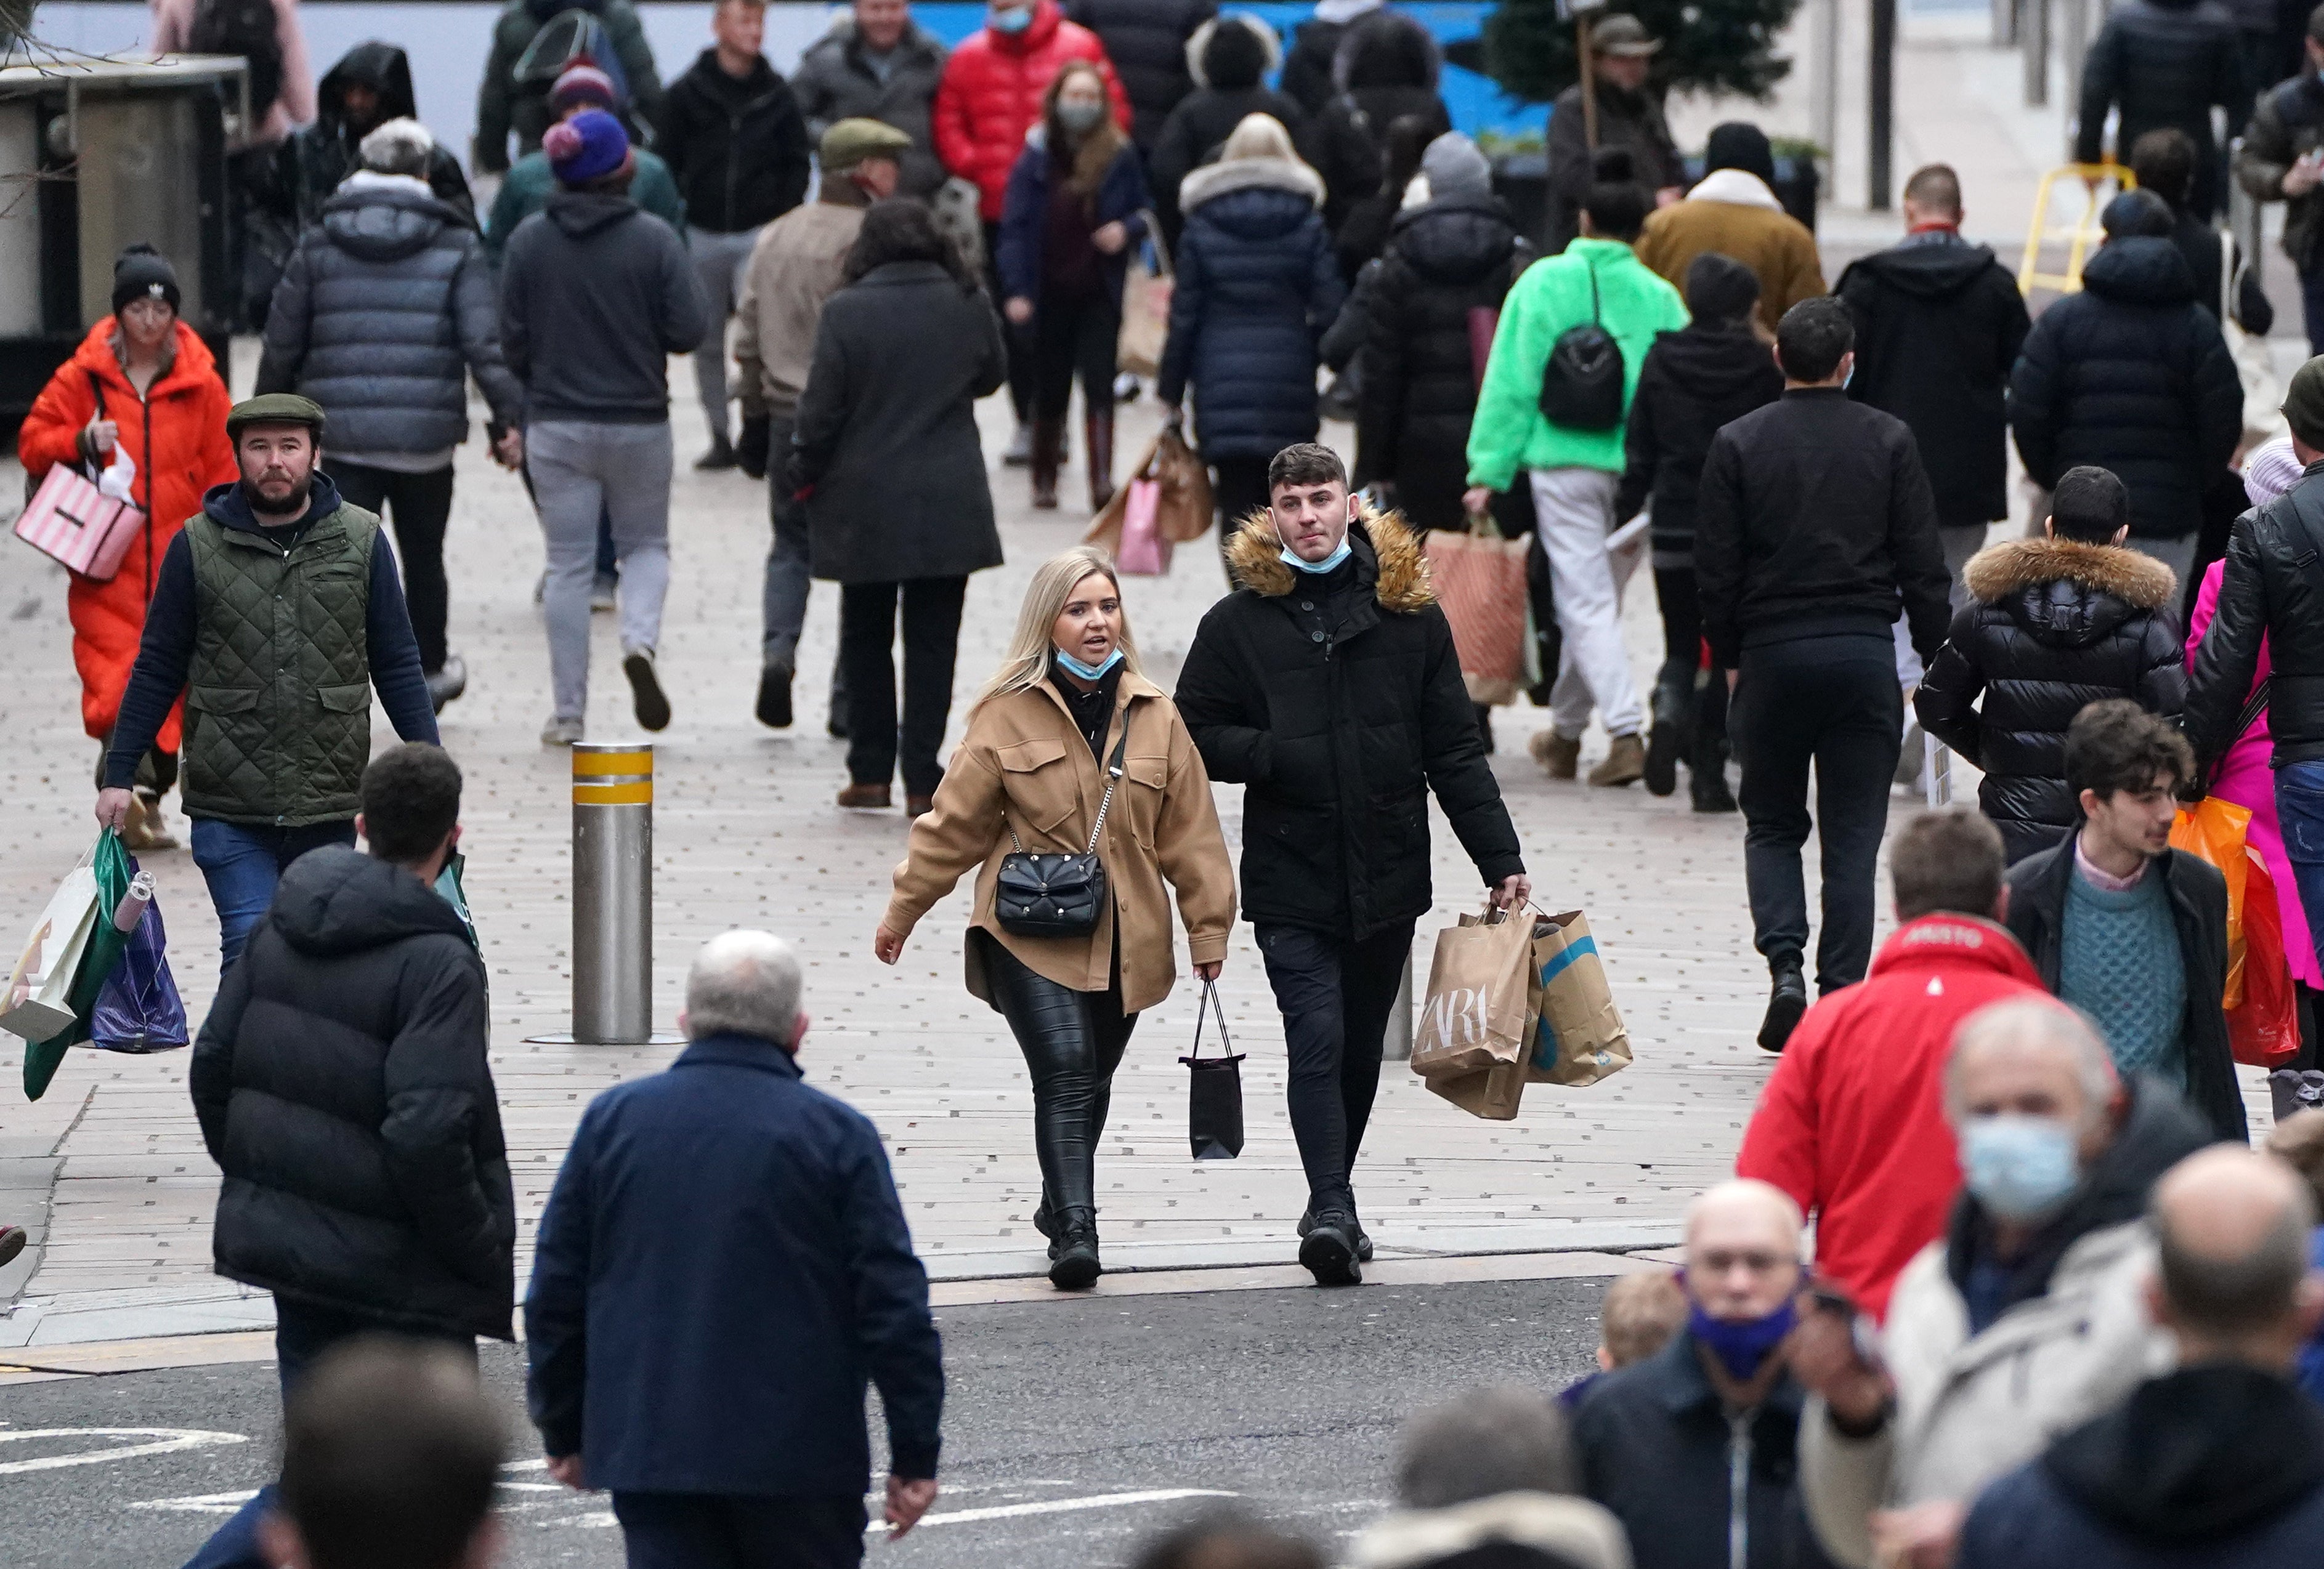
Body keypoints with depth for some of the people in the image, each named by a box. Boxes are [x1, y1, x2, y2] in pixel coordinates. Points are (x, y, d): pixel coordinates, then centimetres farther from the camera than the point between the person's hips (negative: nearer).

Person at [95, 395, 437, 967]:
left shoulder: (361, 540, 4)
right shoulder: (198, 546, 1)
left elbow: (397, 666, 9)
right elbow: (157, 671, 6)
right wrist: (118, 775, 3)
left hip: (329, 809, 2)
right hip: (228, 809, -2)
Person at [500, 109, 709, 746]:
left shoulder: (529, 240, -4)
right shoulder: (654, 239, -10)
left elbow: (512, 340, -2)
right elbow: (687, 330, -11)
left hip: (555, 424, 1)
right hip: (638, 421, -1)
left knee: (568, 564, 7)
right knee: (646, 543, 18)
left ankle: (568, 711, 6)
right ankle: (640, 640, -11)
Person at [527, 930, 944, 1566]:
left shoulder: (612, 1121, 4)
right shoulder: (838, 1134, -5)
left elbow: (556, 1292, 7)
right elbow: (894, 1305, -6)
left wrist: (563, 1431, 17)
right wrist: (915, 1456, -1)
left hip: (648, 1454, 2)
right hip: (799, 1459, -2)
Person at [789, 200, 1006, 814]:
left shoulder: (847, 311, -10)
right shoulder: (968, 306, -2)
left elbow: (822, 407, -9)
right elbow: (992, 375, 16)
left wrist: (805, 476, 5)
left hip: (865, 504, -1)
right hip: (948, 505, 1)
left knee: (866, 639, 12)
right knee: (932, 643, 4)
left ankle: (870, 773, 13)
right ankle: (922, 780, 0)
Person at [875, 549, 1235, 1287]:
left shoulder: (1155, 717, 6)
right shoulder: (1008, 713, -4)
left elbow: (1190, 832, 11)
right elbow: (955, 822, 2)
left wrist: (1209, 926, 10)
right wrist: (903, 911, 5)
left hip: (1122, 940, 4)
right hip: (1030, 933, -4)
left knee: (1091, 1082, 13)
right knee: (1065, 1073, -18)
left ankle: (1062, 1207, 34)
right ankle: (1074, 1233, -23)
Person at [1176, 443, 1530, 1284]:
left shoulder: (1410, 614, 5)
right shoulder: (1238, 623, 0)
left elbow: (1454, 749, 6)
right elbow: (1196, 736, 2)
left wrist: (1500, 859, 2)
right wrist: (1278, 755, -16)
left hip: (1388, 879, 3)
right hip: (1291, 878, -3)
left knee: (1360, 1049, 12)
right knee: (1318, 1045, -13)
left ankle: (1330, 1207, 26)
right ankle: (1333, 1213, -18)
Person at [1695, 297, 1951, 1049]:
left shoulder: (1739, 444, -2)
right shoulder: (1888, 441, -1)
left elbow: (1716, 568, 0)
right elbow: (1922, 563, 0)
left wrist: (1727, 656, 12)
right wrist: (1936, 657, 9)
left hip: (1772, 653, 0)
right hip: (1865, 653, 0)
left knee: (1772, 824, 14)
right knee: (1853, 839, 4)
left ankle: (1785, 965, -8)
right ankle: (1841, 994, 0)